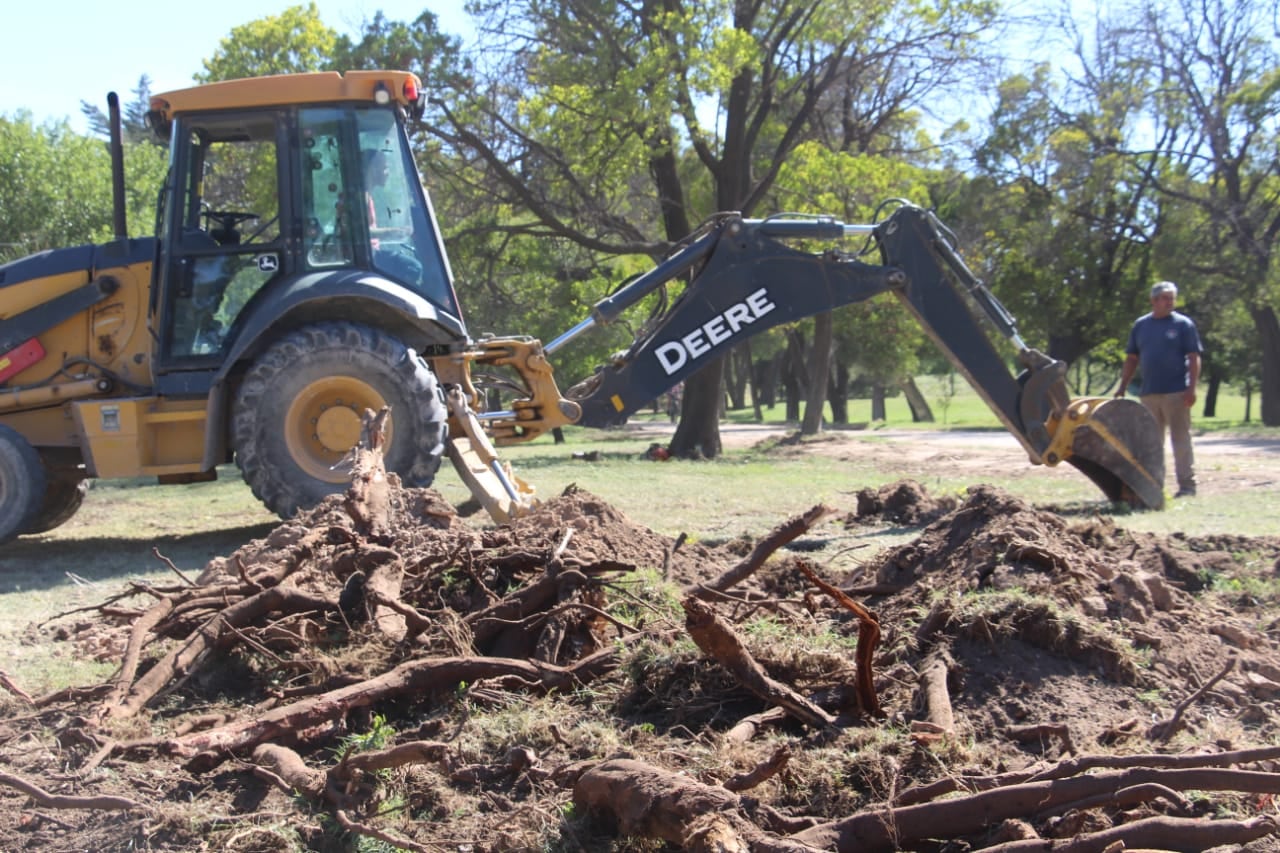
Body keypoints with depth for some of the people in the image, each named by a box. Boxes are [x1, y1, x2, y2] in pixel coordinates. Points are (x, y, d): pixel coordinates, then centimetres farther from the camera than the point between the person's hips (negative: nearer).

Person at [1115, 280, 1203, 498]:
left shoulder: (1183, 324, 0)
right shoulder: (1140, 325, 12)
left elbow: (1194, 358, -4)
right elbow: (1131, 359, 15)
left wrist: (1191, 388, -13)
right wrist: (1122, 388, 8)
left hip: (1176, 393, -4)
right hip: (1149, 393, 4)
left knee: (1181, 439, -3)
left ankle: (1187, 484, 1)